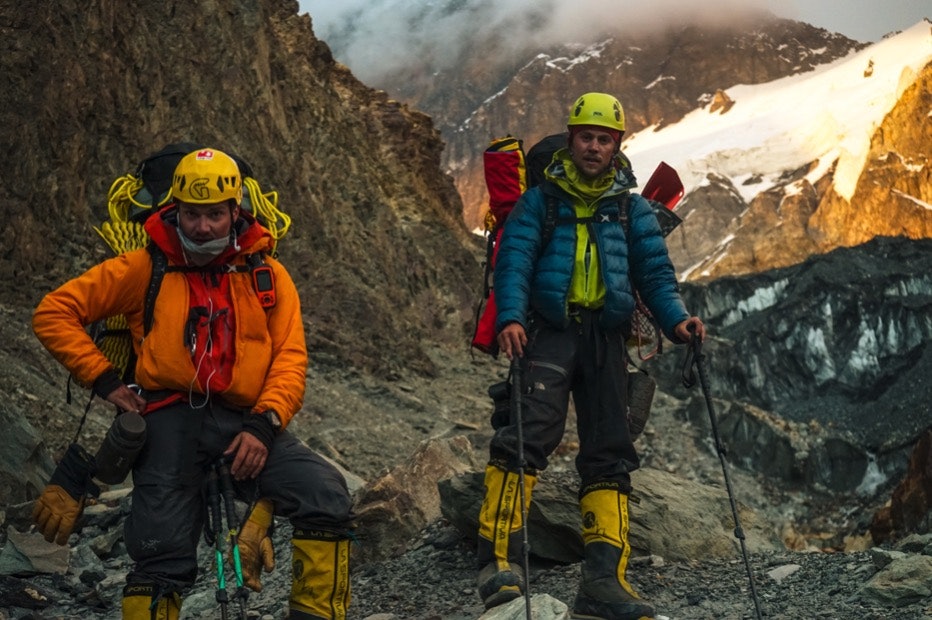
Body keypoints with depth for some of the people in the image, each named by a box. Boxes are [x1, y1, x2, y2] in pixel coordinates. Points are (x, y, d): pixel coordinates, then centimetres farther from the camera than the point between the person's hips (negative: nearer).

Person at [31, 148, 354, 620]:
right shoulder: (143, 269, 5)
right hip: (172, 419, -2)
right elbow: (53, 314, 6)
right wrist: (105, 381, -2)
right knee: (163, 559, -13)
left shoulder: (267, 276, 10)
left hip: (245, 422, 2)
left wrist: (264, 425, -13)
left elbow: (290, 358, 3)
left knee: (327, 498, -21)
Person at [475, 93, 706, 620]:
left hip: (606, 338, 4)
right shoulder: (541, 201, 8)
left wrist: (676, 318, -11)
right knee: (529, 436, -23)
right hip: (548, 331, -4)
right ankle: (501, 563, -25)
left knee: (609, 457, -2)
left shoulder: (633, 210, 16)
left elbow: (655, 272, 9)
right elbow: (514, 261, -4)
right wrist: (510, 317, -23)